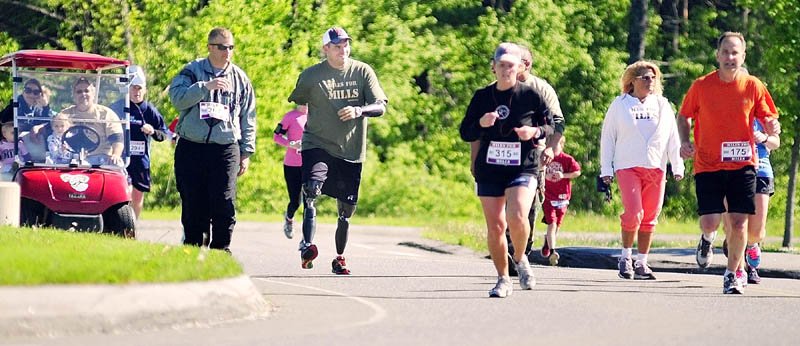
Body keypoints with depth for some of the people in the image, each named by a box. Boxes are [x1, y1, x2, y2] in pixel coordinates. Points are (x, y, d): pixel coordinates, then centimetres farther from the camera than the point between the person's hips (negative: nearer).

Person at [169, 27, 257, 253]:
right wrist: (204, 87, -20)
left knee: (224, 205, -11)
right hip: (191, 149, 0)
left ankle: (220, 251, -4)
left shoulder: (240, 79, 12)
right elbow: (177, 98, -10)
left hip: (225, 150, 0)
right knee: (192, 207, 2)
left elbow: (248, 119, 16)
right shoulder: (192, 72, 6)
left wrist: (246, 152, 11)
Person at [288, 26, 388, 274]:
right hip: (316, 145, -2)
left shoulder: (362, 72, 2)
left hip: (351, 151, 2)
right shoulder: (311, 76, 0)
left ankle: (339, 259, 25)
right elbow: (297, 103, 17)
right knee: (312, 189, -28)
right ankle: (307, 246, -38)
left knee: (346, 210, 8)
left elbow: (381, 106, -4)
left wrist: (359, 110, -23)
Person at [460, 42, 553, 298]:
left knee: (517, 218, -23)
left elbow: (551, 126, 9)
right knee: (495, 226, 2)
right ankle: (503, 279, 17)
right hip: (489, 170, 3)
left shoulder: (530, 95, 0)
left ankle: (520, 259, 6)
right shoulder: (482, 97, 6)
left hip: (523, 169, -3)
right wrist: (481, 123, -12)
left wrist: (535, 131, -13)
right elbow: (465, 133, 9)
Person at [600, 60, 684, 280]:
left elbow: (673, 138, 14)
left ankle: (641, 263, 12)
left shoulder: (662, 105, 12)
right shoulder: (619, 105, 6)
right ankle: (625, 258, 1)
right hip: (627, 166, -3)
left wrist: (677, 166, 8)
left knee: (650, 218, 3)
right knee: (633, 213, -16)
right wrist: (606, 169, 4)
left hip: (656, 168, 3)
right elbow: (607, 137, 8)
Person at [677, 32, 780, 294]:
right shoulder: (701, 86, -2)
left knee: (739, 222, -4)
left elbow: (767, 119, 7)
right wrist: (685, 142, -7)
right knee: (710, 222, -10)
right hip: (708, 164, -1)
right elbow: (684, 116, 11)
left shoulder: (753, 87, -1)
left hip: (742, 164, 1)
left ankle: (732, 275, 14)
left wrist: (772, 126, -17)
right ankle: (707, 239, 29)